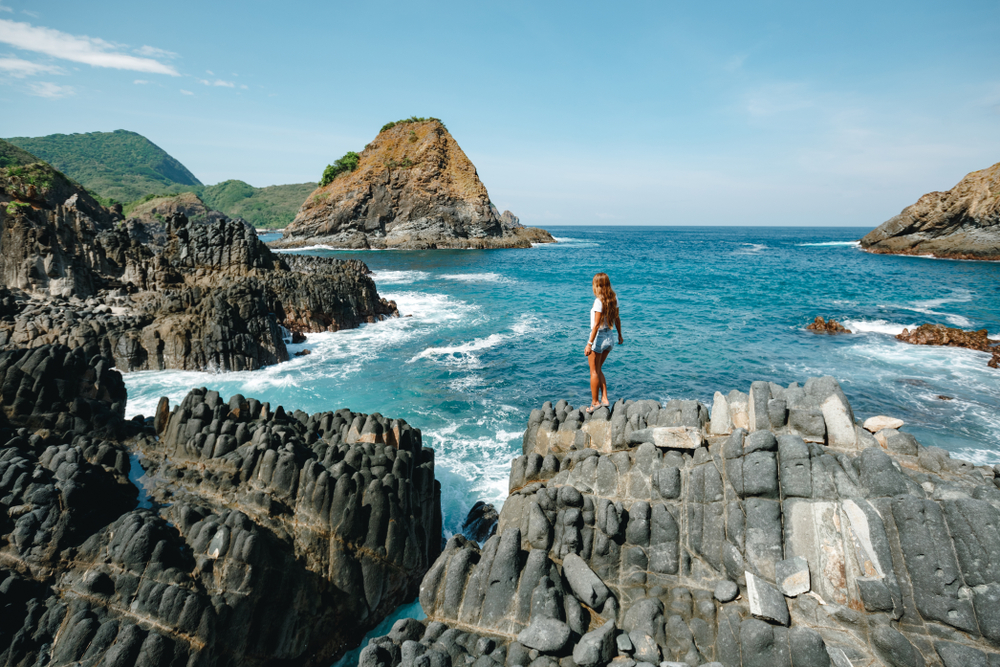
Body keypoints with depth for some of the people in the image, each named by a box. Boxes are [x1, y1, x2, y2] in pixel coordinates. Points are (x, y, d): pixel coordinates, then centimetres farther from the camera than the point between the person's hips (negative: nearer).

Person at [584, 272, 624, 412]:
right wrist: (620, 335, 23)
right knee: (598, 369, 21)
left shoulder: (599, 301, -20)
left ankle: (595, 402, 16)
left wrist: (589, 343, -19)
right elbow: (617, 319, 11)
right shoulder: (614, 298, 2)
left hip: (599, 337, -8)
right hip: (610, 337, 8)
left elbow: (596, 324, -22)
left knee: (594, 371, 8)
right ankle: (604, 399, 17)